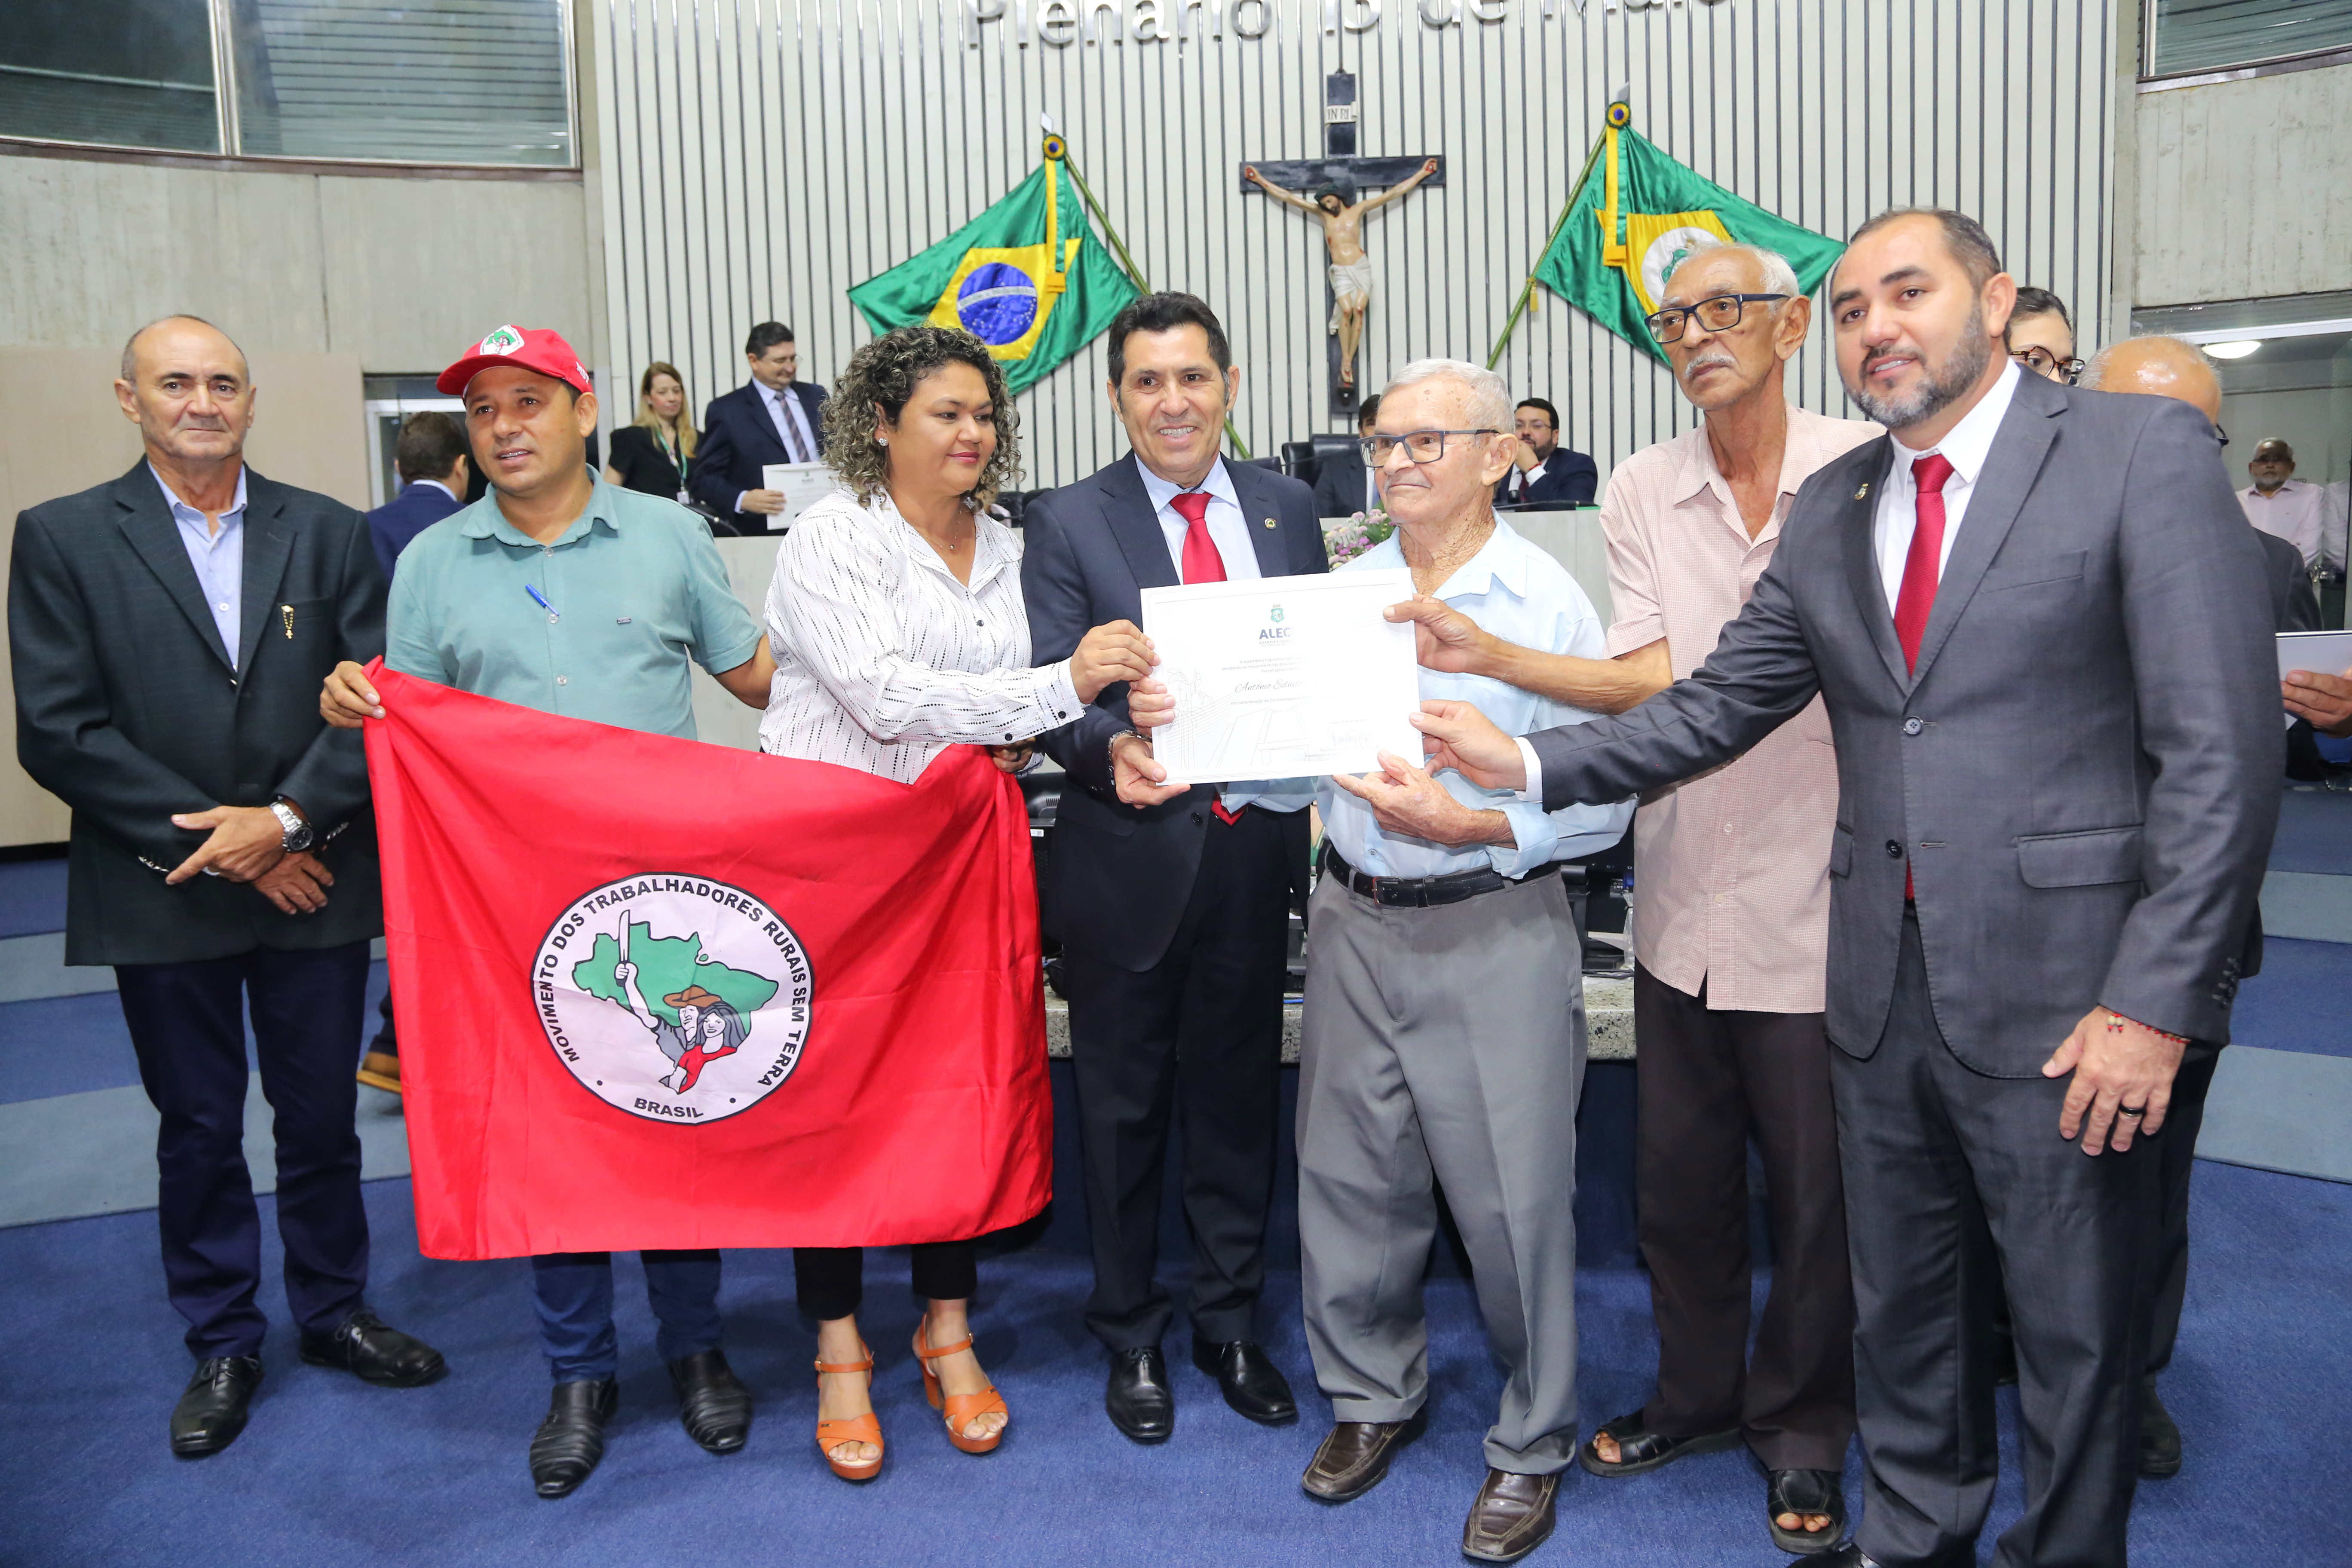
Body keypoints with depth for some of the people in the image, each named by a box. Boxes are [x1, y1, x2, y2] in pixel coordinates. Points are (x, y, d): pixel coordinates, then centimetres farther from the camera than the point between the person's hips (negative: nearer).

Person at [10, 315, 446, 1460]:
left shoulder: (328, 533, 3)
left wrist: (285, 820, -14)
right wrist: (213, 844, -13)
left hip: (313, 881, 1)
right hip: (162, 894, -1)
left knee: (322, 1117, 13)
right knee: (198, 1130, 13)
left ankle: (333, 1311, 33)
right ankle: (222, 1345, 30)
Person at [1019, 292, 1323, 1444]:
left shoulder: (1287, 509, 7)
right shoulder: (1068, 523, -3)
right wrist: (1113, 745, -29)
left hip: (1255, 846, 3)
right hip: (1132, 855, -2)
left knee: (1240, 1095, 15)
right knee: (1123, 1105, 11)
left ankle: (1230, 1325, 34)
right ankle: (1131, 1339, 30)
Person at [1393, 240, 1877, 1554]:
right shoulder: (1643, 491, 4)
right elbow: (1650, 681, -4)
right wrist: (1486, 656, -16)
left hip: (1816, 902, -3)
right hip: (1686, 902, 4)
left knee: (1818, 1187, 9)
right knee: (1679, 1175, 16)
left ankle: (1801, 1426, 33)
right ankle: (1699, 1396, 39)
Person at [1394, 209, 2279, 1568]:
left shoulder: (2145, 454, -7)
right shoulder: (1831, 510, 10)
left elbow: (2222, 752, -12)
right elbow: (1716, 708, 8)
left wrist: (2158, 1001, -17)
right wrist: (1528, 764, -4)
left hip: (2063, 995, -5)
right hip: (1888, 985, 5)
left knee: (2079, 1332, 11)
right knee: (1904, 1304, 20)